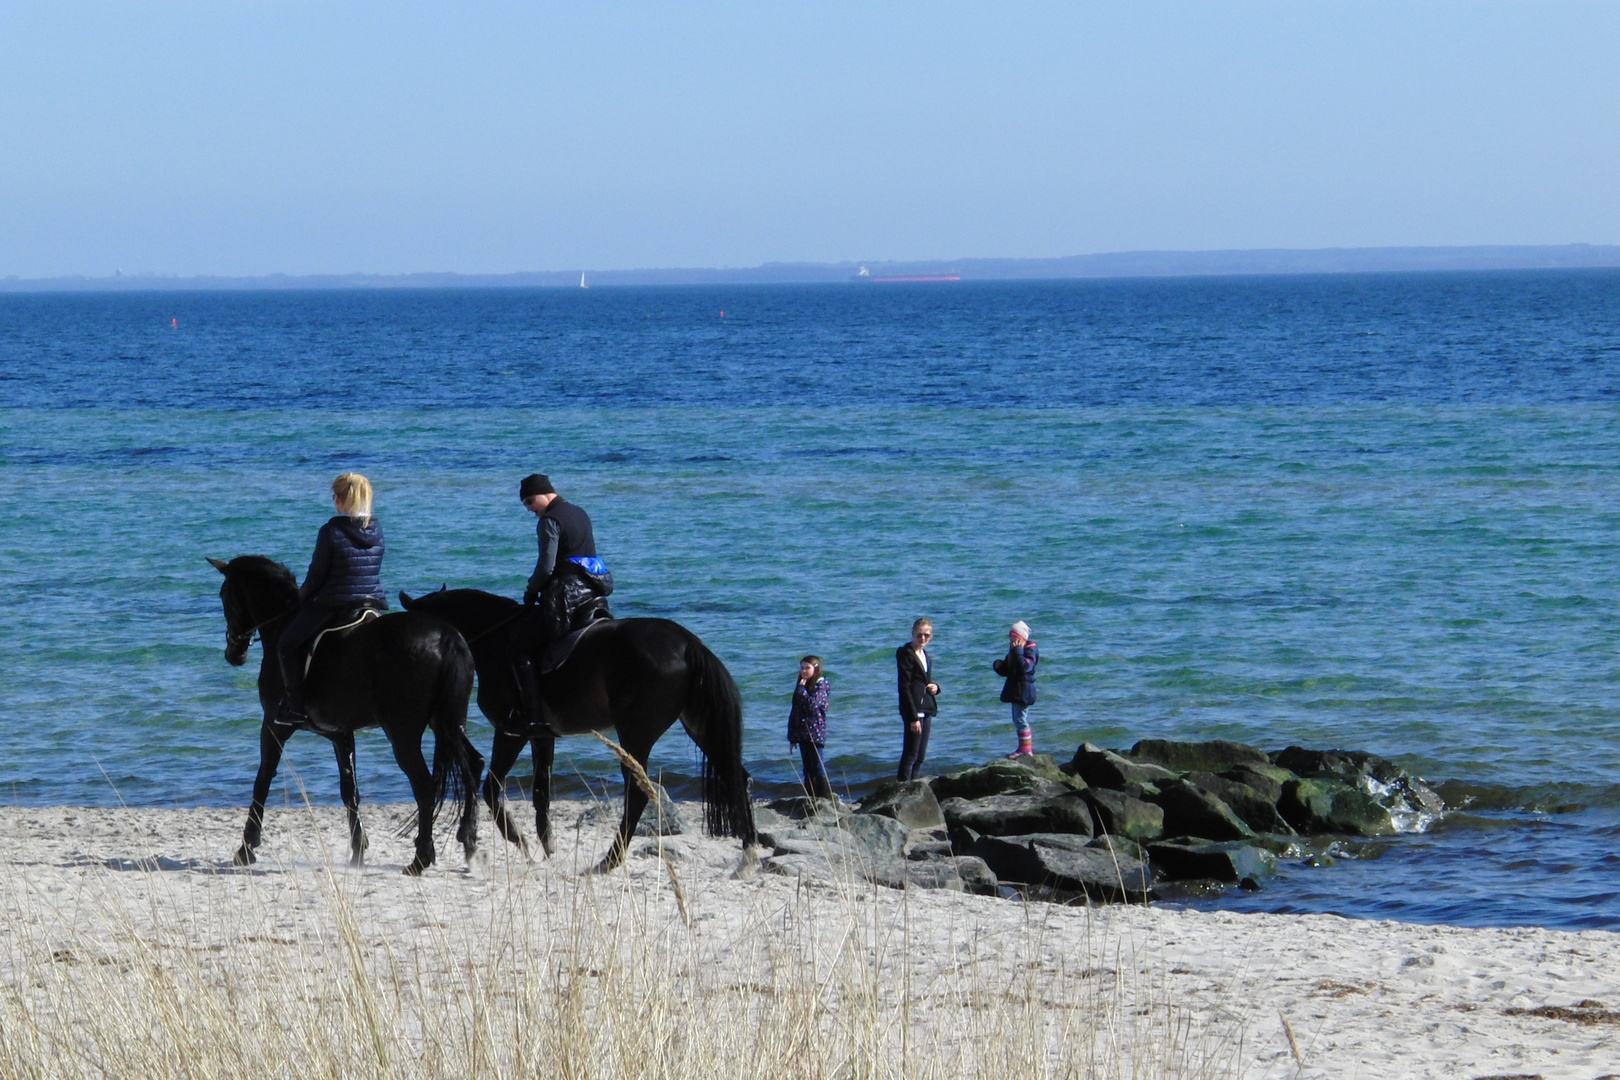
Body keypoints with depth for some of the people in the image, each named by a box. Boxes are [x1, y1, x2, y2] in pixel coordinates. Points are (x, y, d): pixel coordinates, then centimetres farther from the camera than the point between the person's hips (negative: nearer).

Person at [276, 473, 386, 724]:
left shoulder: (331, 532, -13)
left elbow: (316, 575, -9)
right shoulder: (377, 530, 4)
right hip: (374, 601, 6)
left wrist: (300, 599, 10)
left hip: (333, 605, -6)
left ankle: (296, 706, 2)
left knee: (287, 645, 10)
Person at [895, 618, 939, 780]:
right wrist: (913, 717, -19)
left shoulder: (925, 655, 16)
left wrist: (935, 687, 1)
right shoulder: (906, 653, -10)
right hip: (913, 710, -9)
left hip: (926, 709, 9)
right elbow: (904, 687, -14)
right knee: (910, 755, -10)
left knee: (920, 757, 9)